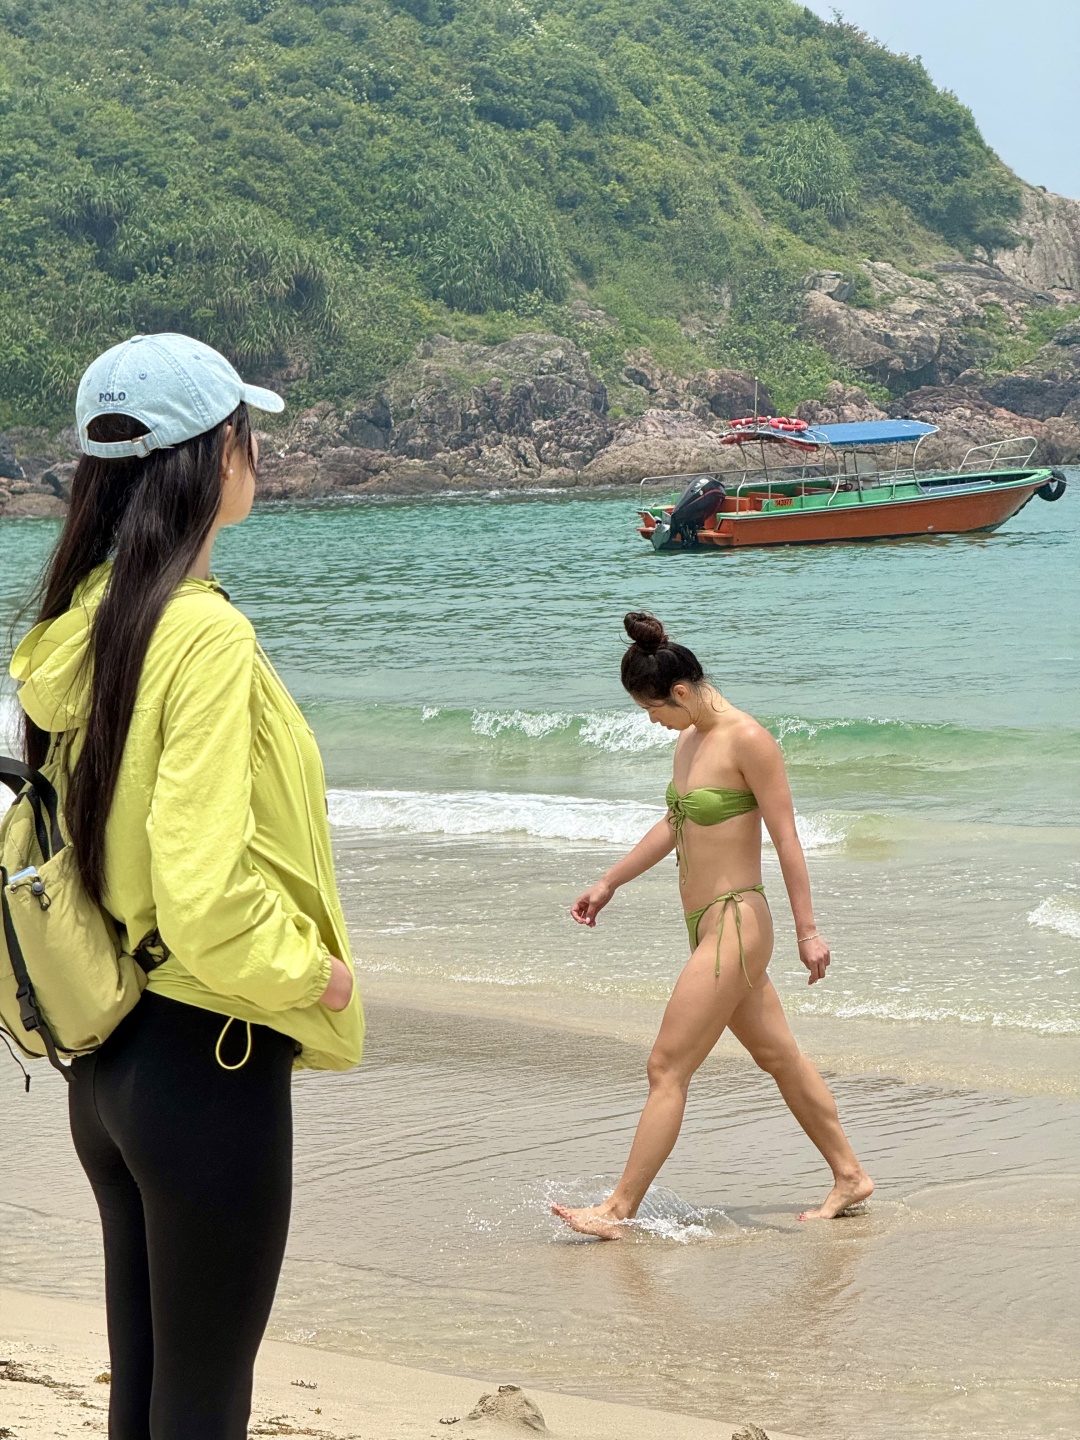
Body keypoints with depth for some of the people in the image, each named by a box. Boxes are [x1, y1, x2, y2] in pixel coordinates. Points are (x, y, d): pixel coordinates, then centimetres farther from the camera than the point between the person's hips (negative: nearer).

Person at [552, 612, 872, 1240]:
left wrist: (807, 931, -14)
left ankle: (619, 1210, -3)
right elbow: (674, 825, 24)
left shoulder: (748, 740, -16)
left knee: (667, 1068, -7)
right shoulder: (691, 742, 10)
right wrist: (609, 883, 29)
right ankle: (850, 1176, 27)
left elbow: (786, 839, -15)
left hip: (735, 924, -9)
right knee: (780, 1056, 17)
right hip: (708, 927, 9)